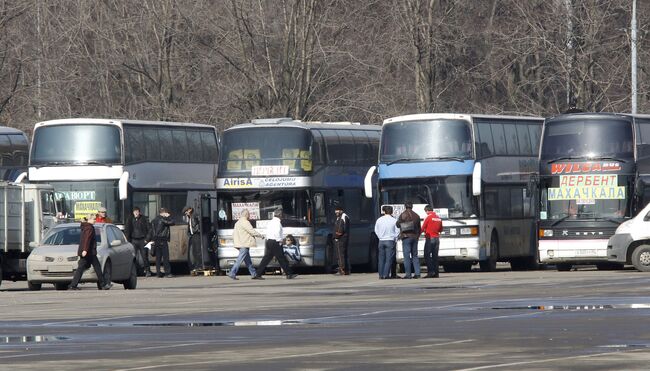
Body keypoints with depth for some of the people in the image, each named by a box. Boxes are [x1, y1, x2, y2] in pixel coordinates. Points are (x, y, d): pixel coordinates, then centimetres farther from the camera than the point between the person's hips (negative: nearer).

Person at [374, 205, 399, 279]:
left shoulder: (379, 220, 1)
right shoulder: (393, 220, -6)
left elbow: (376, 230, 9)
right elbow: (397, 231, -2)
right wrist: (394, 238, 12)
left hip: (381, 241, 3)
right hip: (390, 241, -3)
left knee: (381, 259, 8)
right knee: (388, 259, -1)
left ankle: (381, 275, 6)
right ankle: (386, 275, -8)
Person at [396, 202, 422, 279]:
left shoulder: (403, 215, -6)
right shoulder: (416, 216, 10)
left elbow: (397, 224, 2)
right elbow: (419, 228, 15)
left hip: (406, 237, -5)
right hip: (414, 237, 5)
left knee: (407, 256, -5)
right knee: (415, 255, 10)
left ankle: (408, 274, -8)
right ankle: (417, 273, 5)